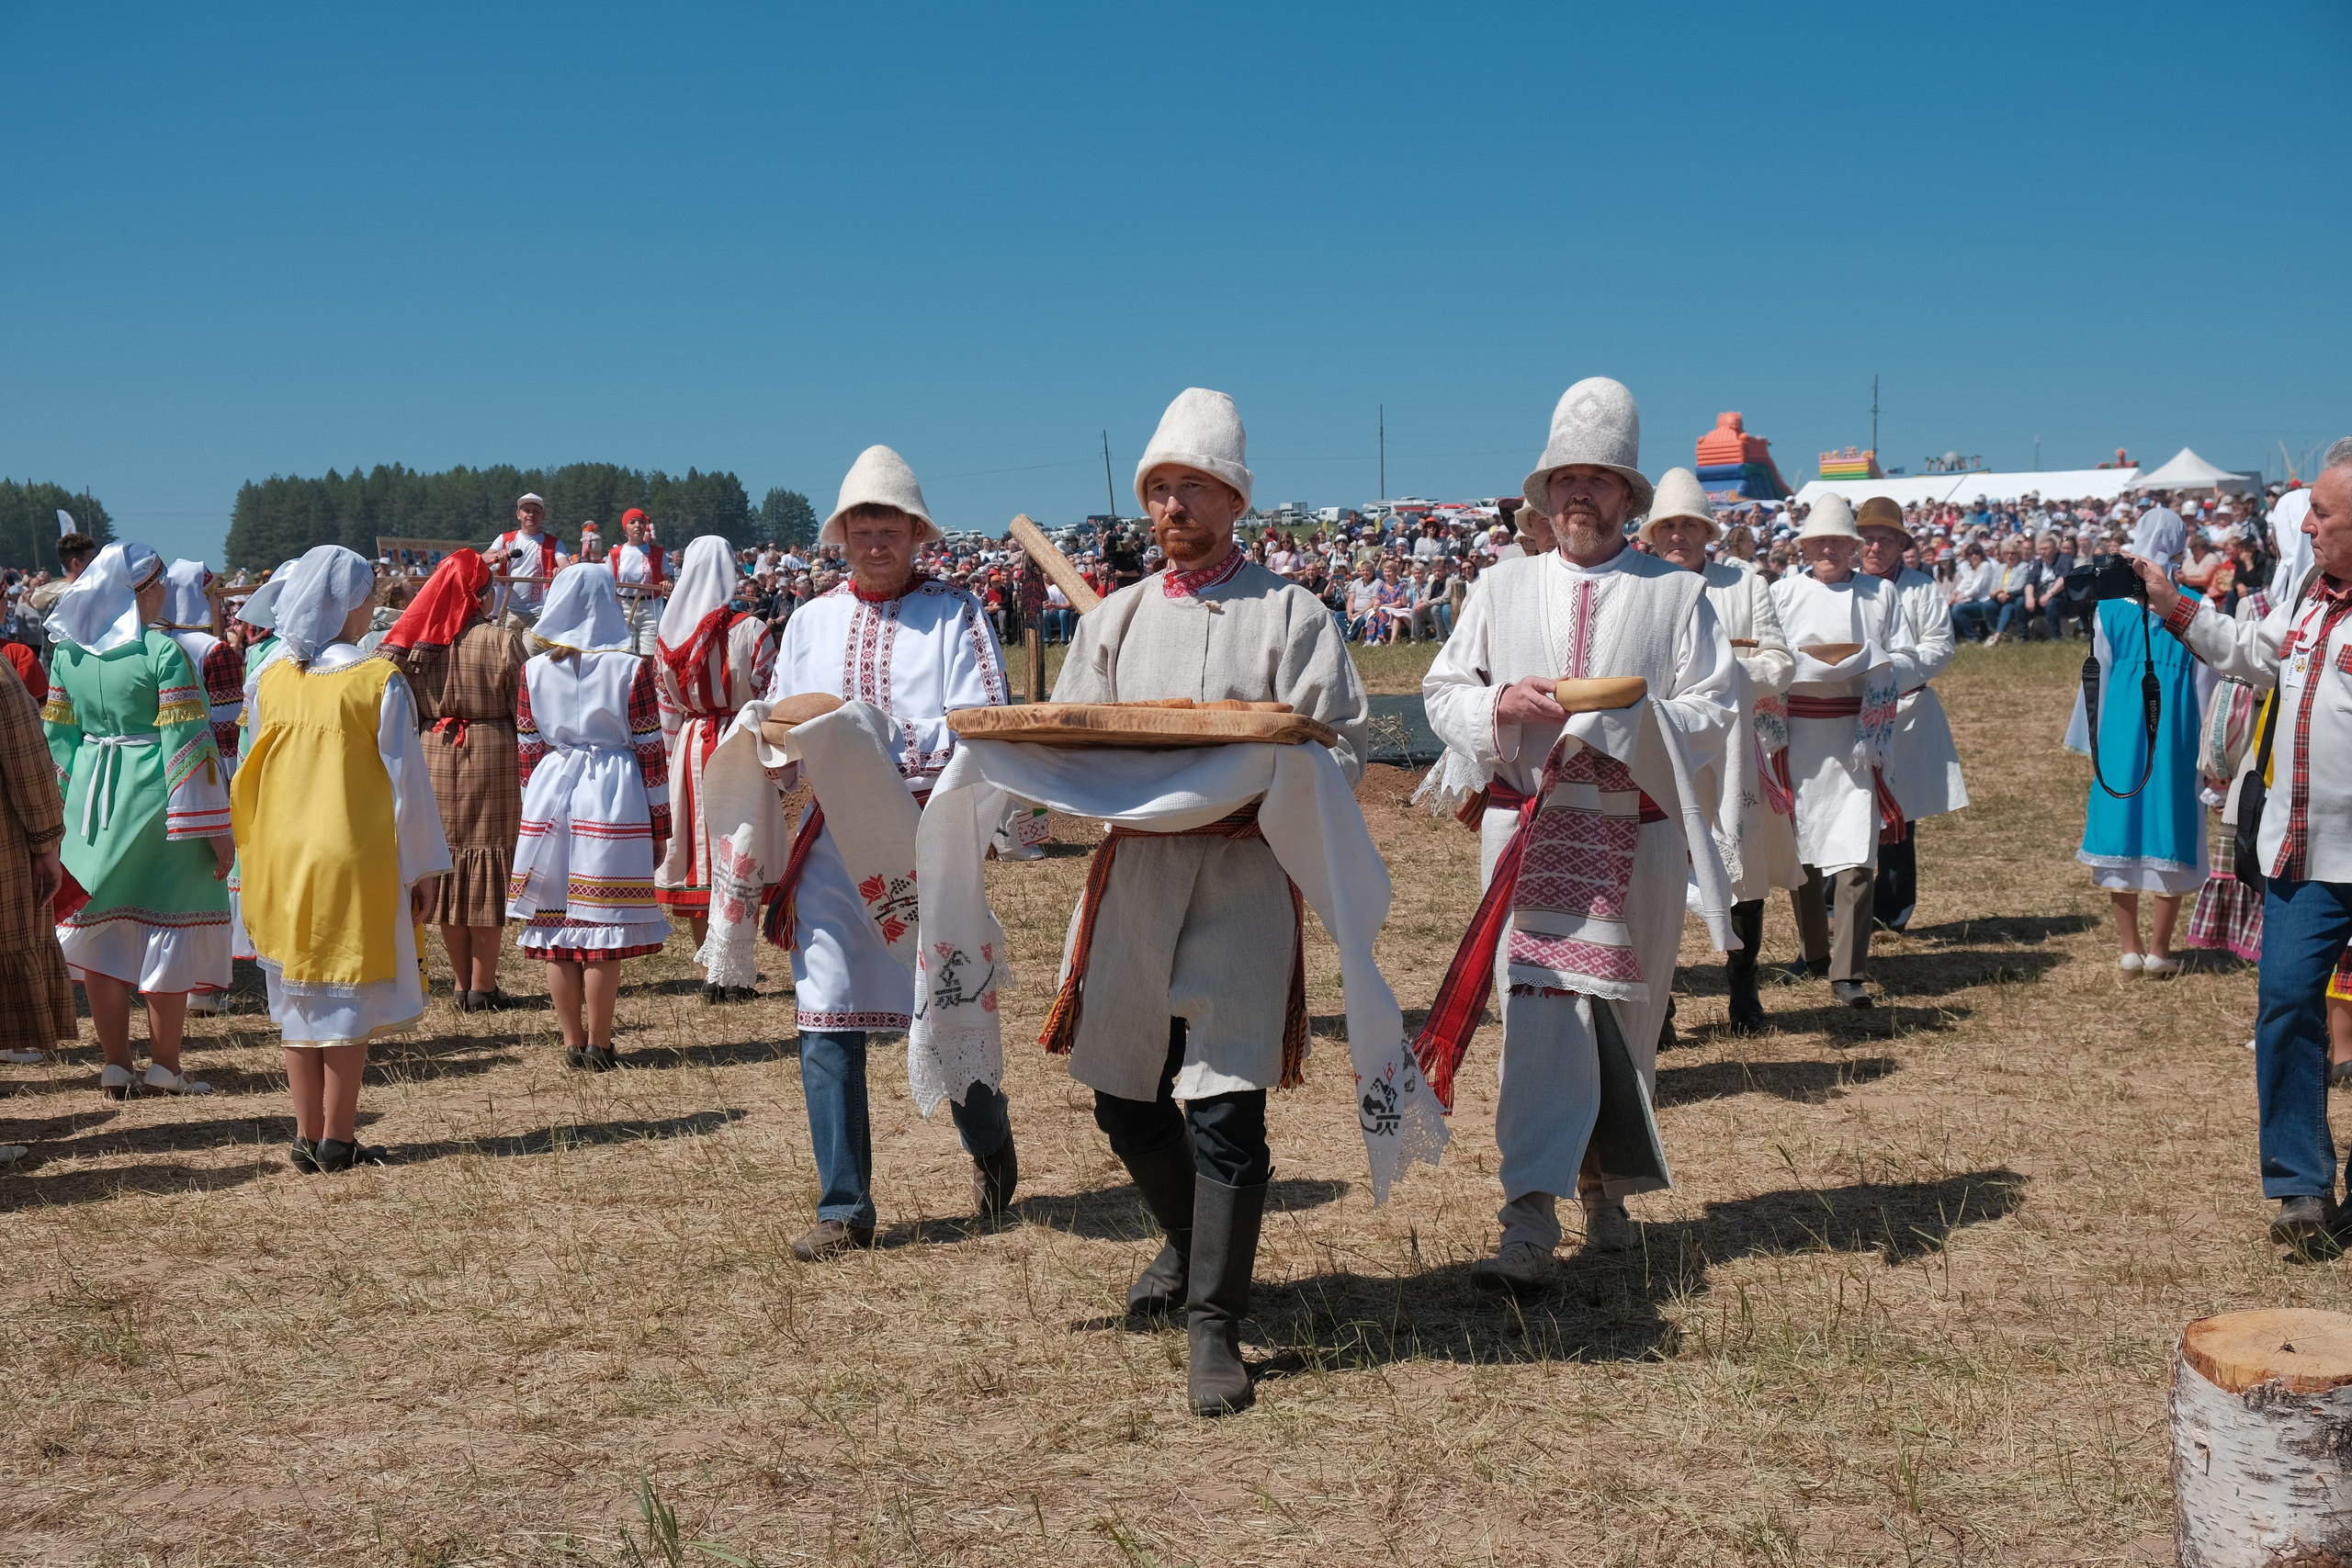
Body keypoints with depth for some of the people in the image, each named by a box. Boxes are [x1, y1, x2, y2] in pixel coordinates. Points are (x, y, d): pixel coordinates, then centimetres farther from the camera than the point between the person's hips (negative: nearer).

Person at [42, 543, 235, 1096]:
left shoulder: (68, 652, 4)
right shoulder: (163, 652, -14)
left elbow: (56, 738, 9)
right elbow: (187, 741, -15)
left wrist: (61, 812, 18)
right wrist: (214, 826, -12)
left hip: (91, 802, 6)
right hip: (156, 802, -5)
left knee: (102, 929, 11)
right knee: (171, 927, 4)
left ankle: (115, 1065, 15)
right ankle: (164, 1065, 8)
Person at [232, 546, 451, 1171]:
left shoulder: (272, 680, 2)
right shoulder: (378, 681, -12)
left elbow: (254, 775, 9)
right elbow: (405, 779, -9)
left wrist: (263, 852, 19)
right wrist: (423, 867, -2)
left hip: (283, 859, 5)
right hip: (356, 860, -4)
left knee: (299, 996, 12)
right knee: (350, 997, 4)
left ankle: (307, 1137, 17)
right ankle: (337, 1139, 7)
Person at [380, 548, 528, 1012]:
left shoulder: (417, 639, 0)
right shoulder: (502, 641, -12)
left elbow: (406, 712, 4)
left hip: (433, 757, 4)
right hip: (490, 756, -4)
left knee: (447, 860, 13)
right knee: (488, 865, 4)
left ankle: (461, 982, 20)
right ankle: (482, 987, 7)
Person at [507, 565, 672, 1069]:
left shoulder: (534, 670, 4)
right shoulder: (630, 667, -4)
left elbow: (528, 752, 7)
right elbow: (649, 749, -3)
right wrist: (659, 824, 4)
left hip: (549, 798, 3)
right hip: (612, 801, -3)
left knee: (555, 929, 8)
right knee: (603, 928, 1)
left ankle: (572, 1043, 14)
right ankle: (599, 1046, 6)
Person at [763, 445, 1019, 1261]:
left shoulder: (955, 613, 1)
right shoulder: (812, 621, 14)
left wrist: (898, 738, -22)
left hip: (929, 837, -3)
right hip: (832, 840, 3)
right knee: (827, 1028, 1)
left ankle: (989, 1141, 37)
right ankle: (844, 1208, 12)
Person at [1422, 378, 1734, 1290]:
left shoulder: (1677, 594, 5)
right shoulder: (1501, 588, 10)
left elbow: (1715, 717, 0)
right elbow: (1443, 692, 9)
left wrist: (1636, 718, -18)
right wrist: (1500, 704, -11)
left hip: (1639, 840, 1)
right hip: (1528, 832, 0)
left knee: (1628, 1025, 11)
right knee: (1544, 1014, -11)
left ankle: (1605, 1184, 32)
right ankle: (1530, 1221, -12)